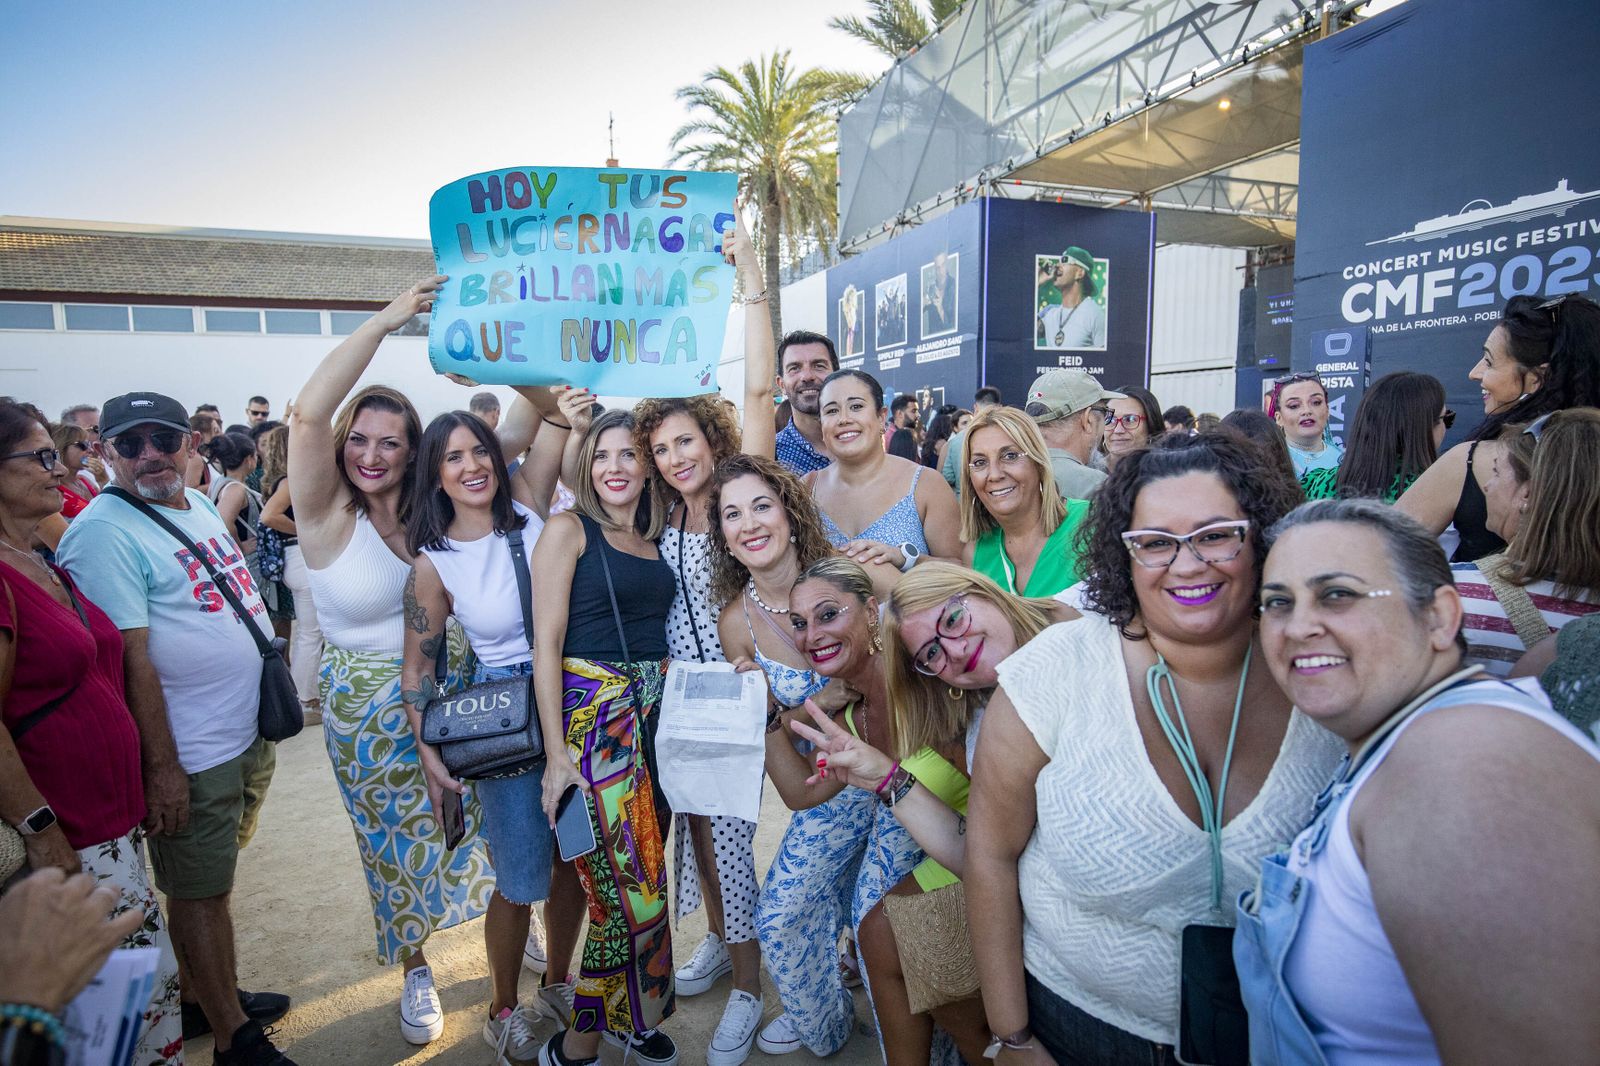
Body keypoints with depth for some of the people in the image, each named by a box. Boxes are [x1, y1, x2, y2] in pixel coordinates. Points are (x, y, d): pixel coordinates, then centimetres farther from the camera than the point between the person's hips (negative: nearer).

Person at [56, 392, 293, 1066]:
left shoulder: (198, 504, 7)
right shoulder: (103, 532, -17)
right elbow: (131, 659, -20)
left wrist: (270, 705, 20)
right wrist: (161, 766, -19)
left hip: (249, 733, 8)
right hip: (192, 755, -7)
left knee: (210, 880, 21)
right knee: (199, 895, 8)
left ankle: (203, 998, 39)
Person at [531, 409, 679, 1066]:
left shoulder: (654, 537, 13)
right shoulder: (569, 529, -4)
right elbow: (546, 642, -8)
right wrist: (556, 752, -12)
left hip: (655, 708, 5)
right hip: (592, 710, -5)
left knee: (640, 873, 10)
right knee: (628, 882, -4)